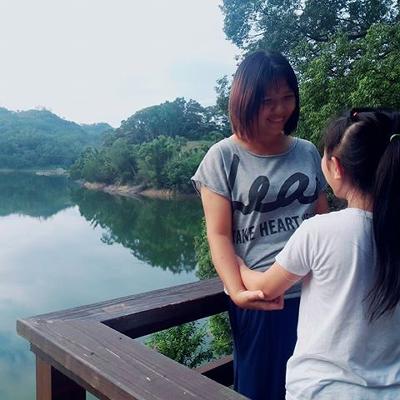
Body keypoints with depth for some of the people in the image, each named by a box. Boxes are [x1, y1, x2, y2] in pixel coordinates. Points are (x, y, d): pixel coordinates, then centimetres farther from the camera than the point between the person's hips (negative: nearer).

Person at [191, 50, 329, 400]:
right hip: (262, 301, -3)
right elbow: (219, 234, -9)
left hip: (317, 293, 4)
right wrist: (238, 292, -22)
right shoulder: (223, 157, -5)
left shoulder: (308, 152, 7)